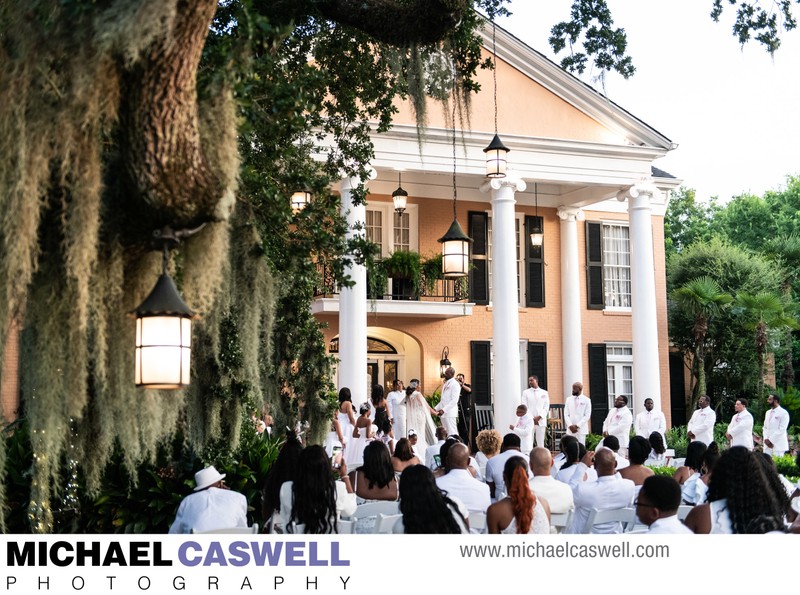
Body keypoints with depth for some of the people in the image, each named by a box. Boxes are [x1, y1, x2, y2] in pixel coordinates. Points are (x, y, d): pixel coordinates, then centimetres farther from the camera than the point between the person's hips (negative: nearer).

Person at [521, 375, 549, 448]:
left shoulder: (544, 393, 12)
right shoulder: (525, 392, 9)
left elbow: (546, 407, 5)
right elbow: (525, 407, 1)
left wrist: (539, 417, -11)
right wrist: (532, 418, -11)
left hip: (541, 421, 1)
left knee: (540, 442, 0)